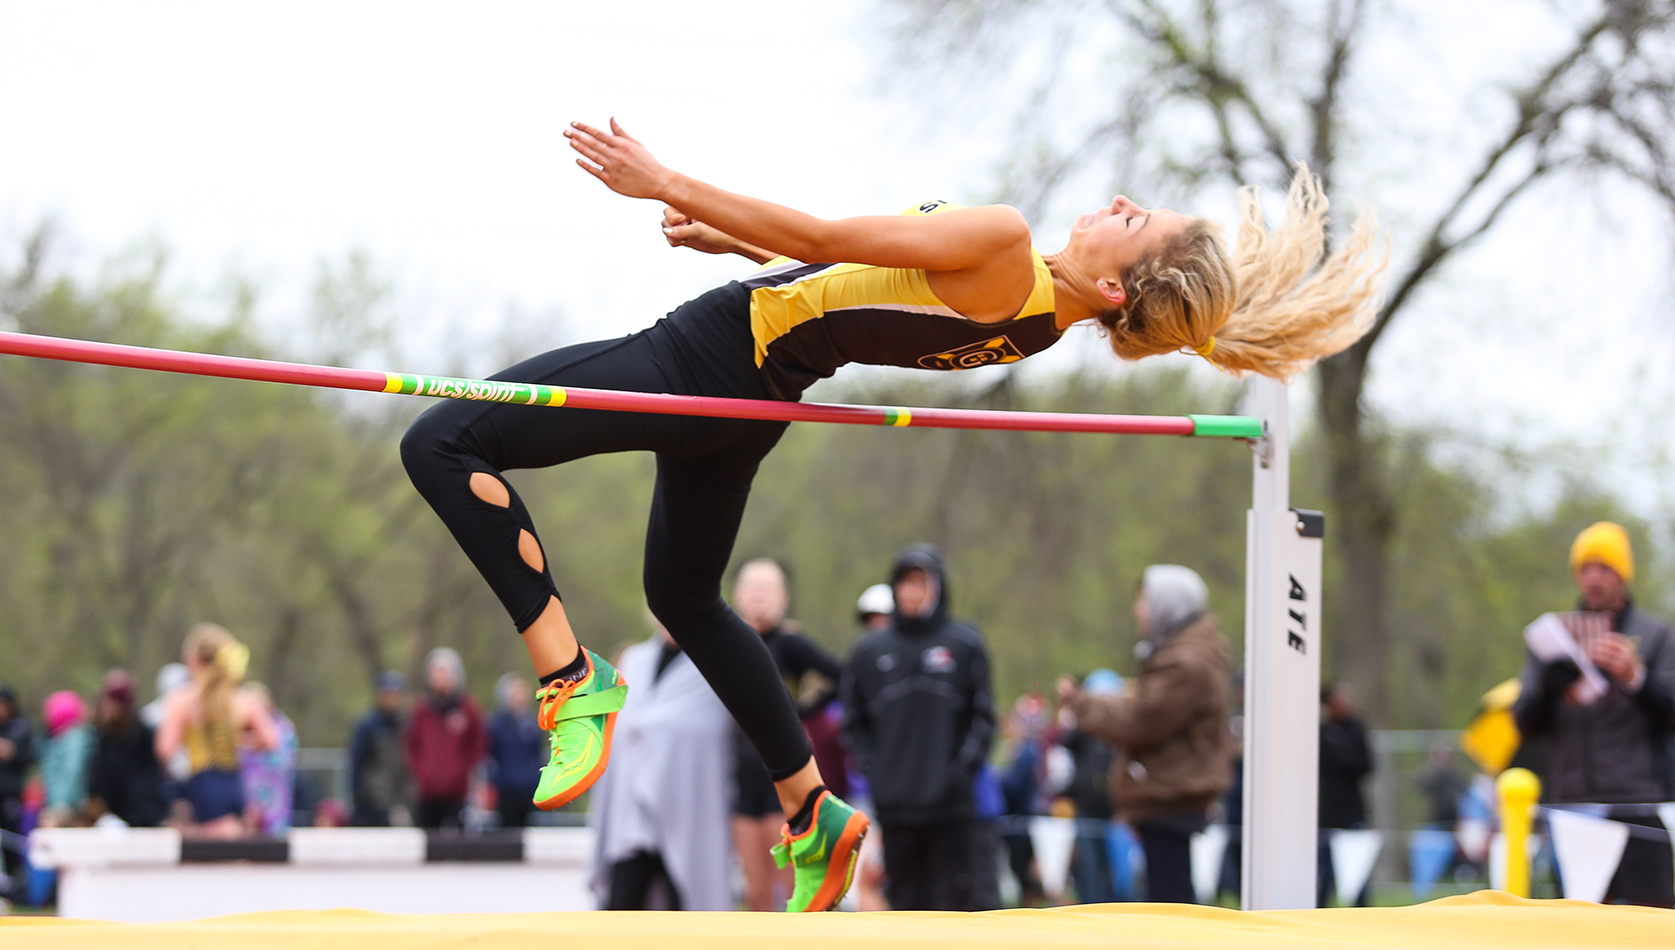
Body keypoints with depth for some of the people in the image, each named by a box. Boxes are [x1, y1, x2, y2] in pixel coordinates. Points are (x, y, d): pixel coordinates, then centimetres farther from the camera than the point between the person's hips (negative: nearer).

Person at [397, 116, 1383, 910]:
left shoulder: (1002, 244, -28)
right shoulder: (1038, 313, -1)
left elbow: (823, 238, -23)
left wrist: (667, 184, -16)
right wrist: (732, 238, 20)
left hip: (699, 362, -9)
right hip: (757, 395, 9)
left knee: (441, 445, -9)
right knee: (686, 596, 31)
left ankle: (573, 679, -12)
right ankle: (814, 811, 32)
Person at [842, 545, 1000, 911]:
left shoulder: (965, 644, 5)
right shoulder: (870, 651, 10)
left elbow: (983, 716, 4)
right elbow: (854, 723, 13)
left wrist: (963, 768, -9)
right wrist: (872, 771, -2)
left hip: (954, 804, -2)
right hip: (895, 806, 2)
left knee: (965, 895, -7)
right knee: (909, 902, 5)